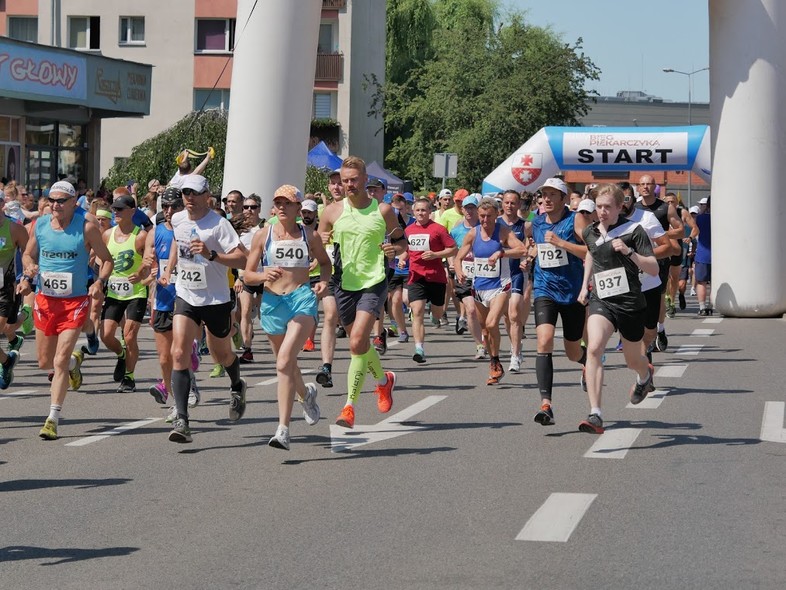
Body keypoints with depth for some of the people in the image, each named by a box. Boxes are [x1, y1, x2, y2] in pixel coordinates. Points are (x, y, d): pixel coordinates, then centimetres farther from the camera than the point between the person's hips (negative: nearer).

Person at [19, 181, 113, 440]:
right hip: (45, 300, 4)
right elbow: (28, 254, 17)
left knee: (60, 361, -12)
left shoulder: (86, 228, -8)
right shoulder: (39, 225, 1)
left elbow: (107, 259, 2)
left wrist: (100, 282, -15)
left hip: (75, 301, -4)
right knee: (44, 362, 13)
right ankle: (74, 360, 48)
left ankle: (53, 419, -6)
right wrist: (29, 271, -5)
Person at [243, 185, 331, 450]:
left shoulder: (310, 236, 5)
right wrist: (264, 275, -15)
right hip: (272, 301, 3)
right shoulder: (263, 236, 5)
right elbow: (247, 275, 6)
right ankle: (306, 393, 55)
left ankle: (283, 429, -24)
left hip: (302, 298, -3)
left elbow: (325, 261, 23)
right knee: (286, 363, 19)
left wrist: (324, 280, 2)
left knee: (285, 361, -22)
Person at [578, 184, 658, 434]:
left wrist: (629, 252, -24)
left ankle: (645, 376, 59)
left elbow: (654, 269, -12)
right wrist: (585, 285, 24)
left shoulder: (633, 231, -8)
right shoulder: (590, 232, 7)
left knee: (633, 360, 16)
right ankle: (595, 416, -30)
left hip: (630, 302, -2)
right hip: (601, 301, 2)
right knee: (594, 348, -25)